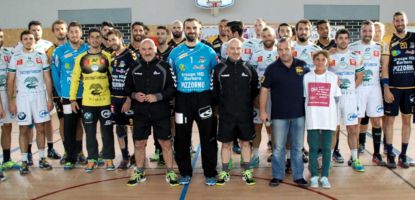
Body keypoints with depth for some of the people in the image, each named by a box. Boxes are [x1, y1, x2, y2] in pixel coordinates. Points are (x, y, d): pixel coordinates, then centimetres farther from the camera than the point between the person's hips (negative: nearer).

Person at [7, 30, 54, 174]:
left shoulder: (42, 56, 6)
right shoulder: (15, 57, 3)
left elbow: (47, 79, 7)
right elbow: (10, 81, 3)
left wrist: (50, 98, 1)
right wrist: (11, 101, -3)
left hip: (40, 96, 1)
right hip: (22, 97, -1)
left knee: (41, 129, 4)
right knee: (23, 130, 2)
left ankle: (42, 159, 15)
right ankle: (24, 161, 9)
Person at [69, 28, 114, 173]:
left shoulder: (108, 57, 3)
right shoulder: (81, 58, 6)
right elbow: (75, 79, 7)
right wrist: (73, 99, 2)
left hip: (105, 101, -1)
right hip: (87, 102, 1)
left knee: (107, 131, 6)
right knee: (90, 132, 8)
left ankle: (108, 158, 18)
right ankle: (92, 159, 19)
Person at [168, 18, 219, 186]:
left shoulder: (208, 51, 2)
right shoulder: (175, 52, 5)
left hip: (203, 98, -1)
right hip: (182, 99, 1)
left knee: (208, 137, 3)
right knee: (182, 137, 6)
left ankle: (210, 173, 15)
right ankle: (185, 173, 21)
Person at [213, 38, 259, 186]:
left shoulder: (249, 69, 2)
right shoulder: (219, 69, -1)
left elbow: (255, 90, 10)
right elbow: (214, 92, 4)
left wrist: (246, 102, 5)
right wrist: (222, 104, 1)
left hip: (245, 114, 1)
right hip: (226, 114, -1)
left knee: (245, 142, 9)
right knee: (226, 143, 7)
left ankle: (247, 172, 21)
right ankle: (224, 172, 20)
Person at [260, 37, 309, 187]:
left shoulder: (302, 66, 2)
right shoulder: (272, 68, -2)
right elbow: (264, 90, 0)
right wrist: (262, 111, -5)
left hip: (299, 114, 1)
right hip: (279, 115, -1)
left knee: (298, 147, 10)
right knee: (278, 147, 6)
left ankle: (298, 176, 22)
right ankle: (277, 175, 19)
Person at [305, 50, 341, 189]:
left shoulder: (333, 77, 5)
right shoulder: (306, 77, 4)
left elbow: (336, 97, 9)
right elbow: (303, 97, 9)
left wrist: (326, 104, -1)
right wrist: (314, 105, 1)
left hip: (328, 118, 0)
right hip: (312, 118, 0)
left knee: (326, 148, 4)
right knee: (313, 148, 2)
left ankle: (324, 176, 14)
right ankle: (314, 177, 11)